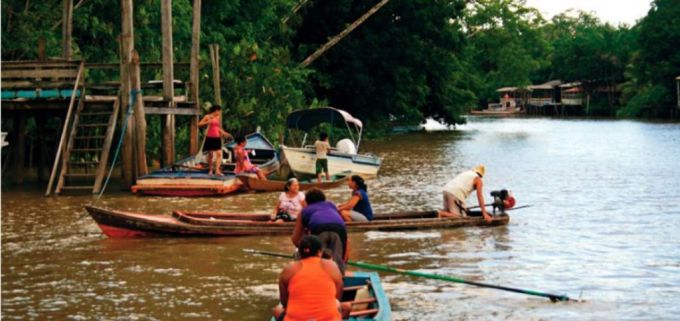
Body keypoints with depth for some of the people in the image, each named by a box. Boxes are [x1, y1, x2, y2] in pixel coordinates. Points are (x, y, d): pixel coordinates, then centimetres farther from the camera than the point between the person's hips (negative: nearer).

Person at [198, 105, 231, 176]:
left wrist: (224, 133, 17)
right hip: (210, 138, -5)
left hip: (217, 138, 5)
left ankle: (217, 170, -15)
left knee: (219, 154, -9)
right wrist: (207, 122, -22)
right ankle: (210, 170, 15)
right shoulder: (208, 117, -4)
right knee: (210, 154, 3)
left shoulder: (218, 117, 12)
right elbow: (199, 124, -9)